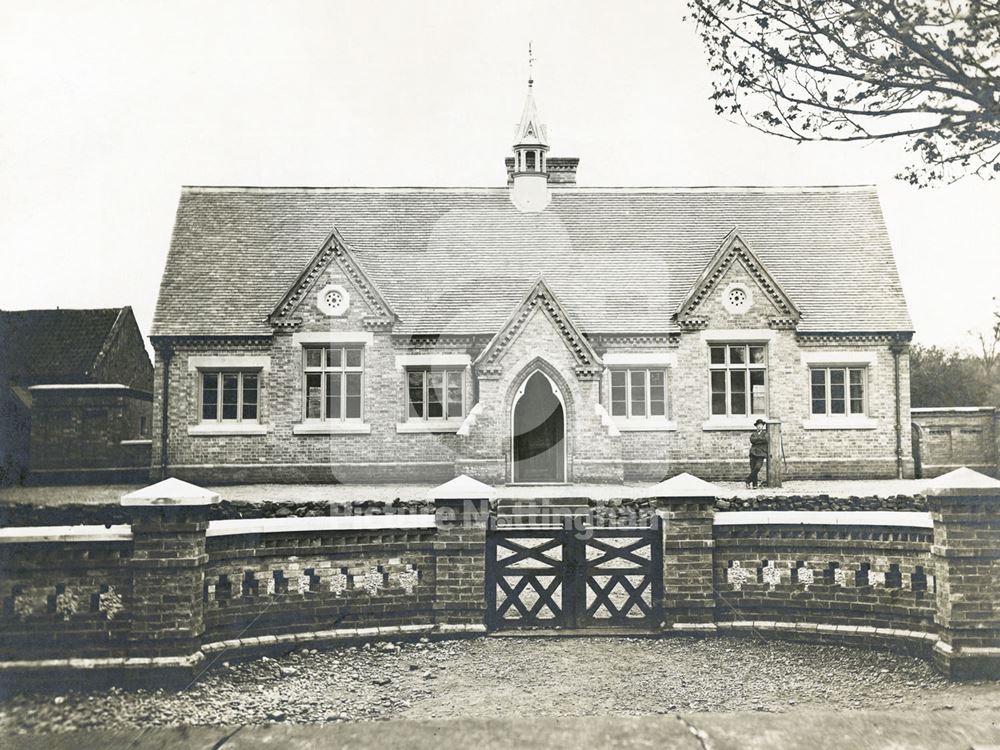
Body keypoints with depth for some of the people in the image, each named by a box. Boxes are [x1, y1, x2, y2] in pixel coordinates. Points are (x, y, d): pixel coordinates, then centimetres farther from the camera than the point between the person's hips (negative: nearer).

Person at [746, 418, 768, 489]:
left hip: (761, 453, -2)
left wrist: (756, 440, -2)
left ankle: (748, 480, -11)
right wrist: (760, 438, -3)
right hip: (753, 452, 2)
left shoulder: (765, 433, 13)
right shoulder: (753, 433, 17)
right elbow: (752, 440, -3)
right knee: (753, 468, -3)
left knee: (757, 467, -21)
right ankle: (754, 484, 2)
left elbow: (766, 439, -8)